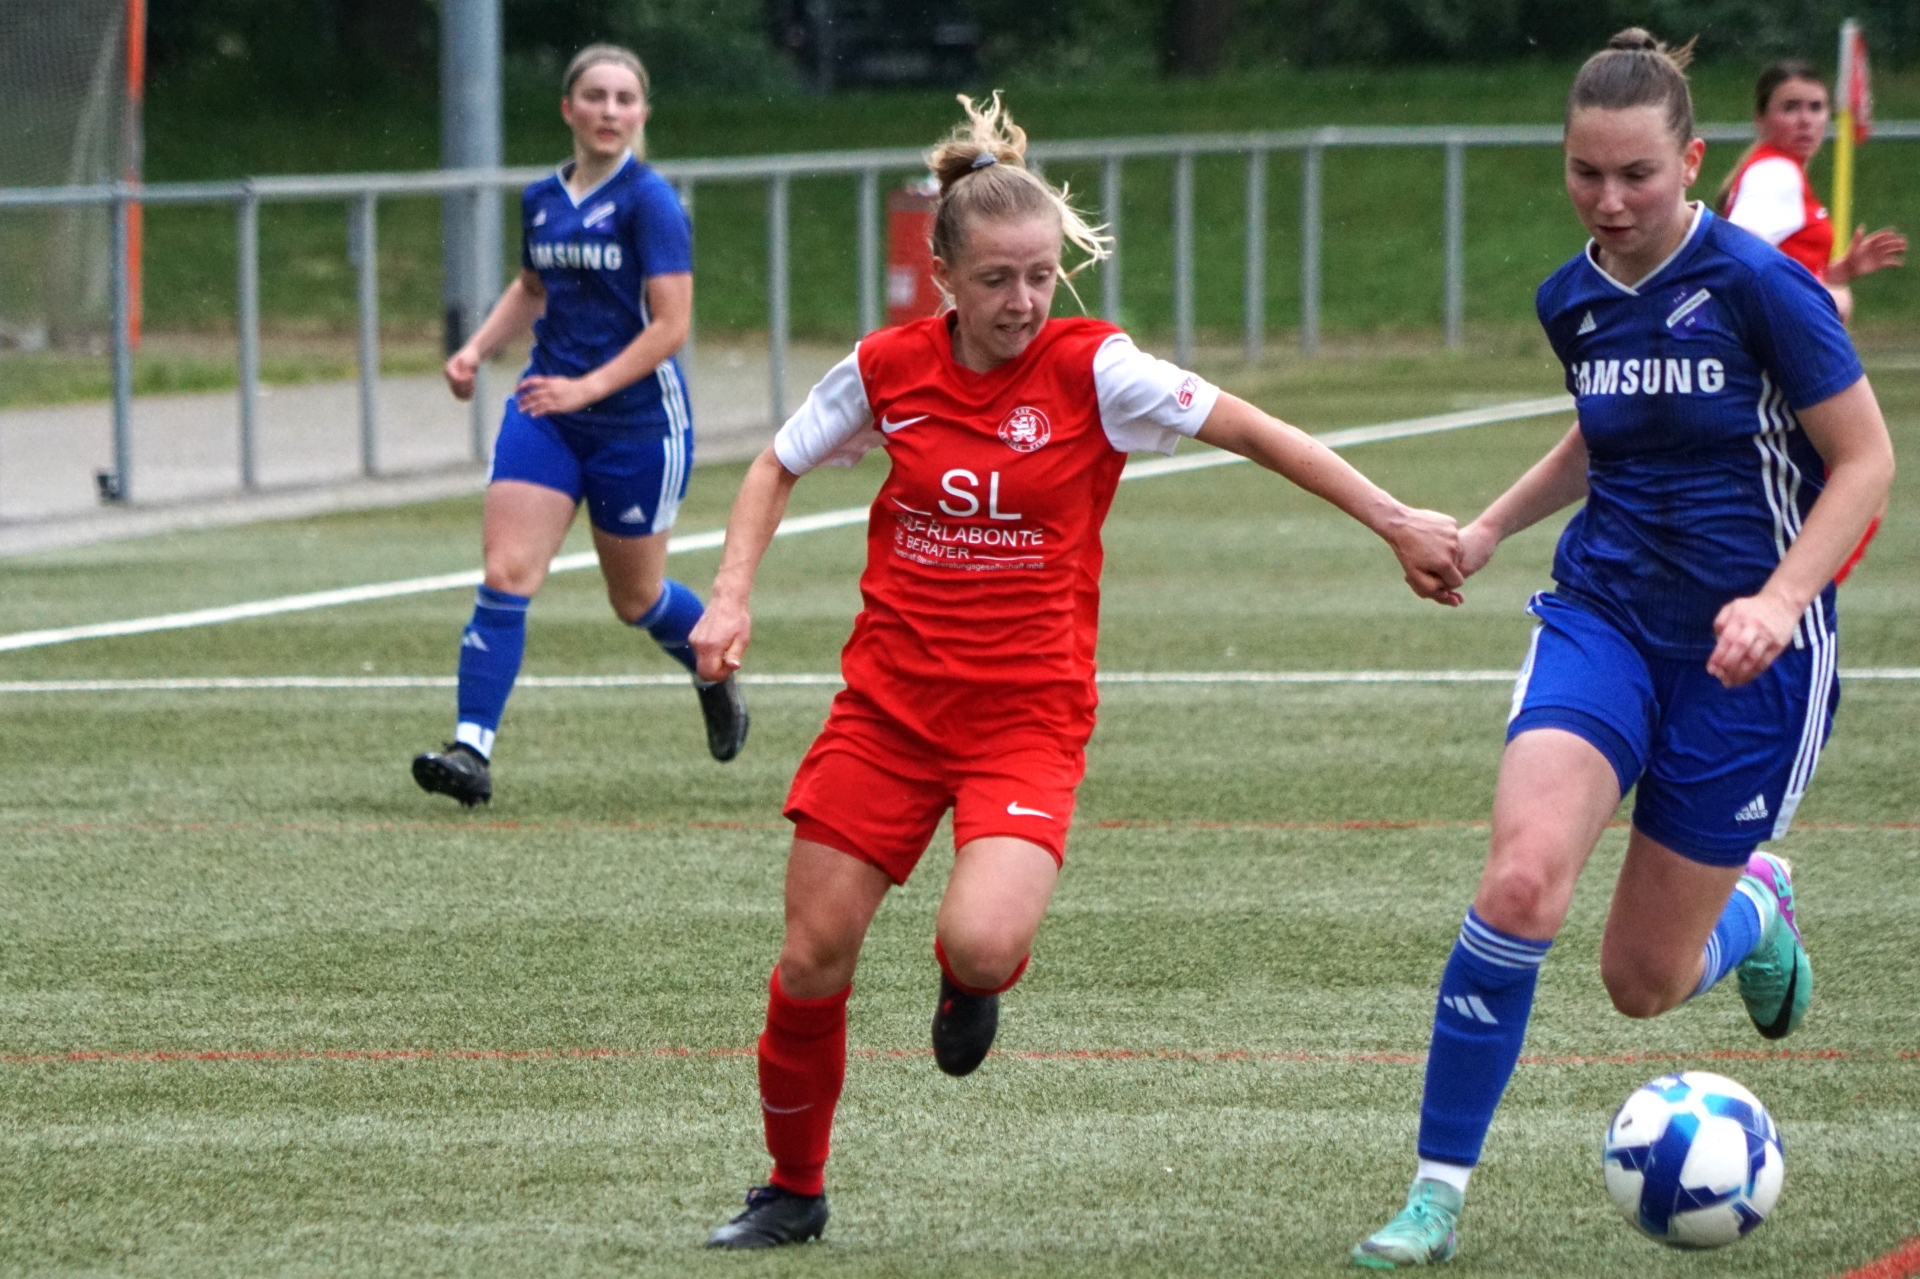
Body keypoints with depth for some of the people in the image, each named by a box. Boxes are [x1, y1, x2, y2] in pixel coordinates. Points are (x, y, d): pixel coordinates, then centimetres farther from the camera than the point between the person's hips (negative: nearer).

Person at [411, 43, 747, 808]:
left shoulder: (648, 201, -12)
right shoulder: (542, 201, 6)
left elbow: (671, 325, -16)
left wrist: (587, 386, -25)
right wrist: (476, 350, 10)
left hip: (638, 422, -5)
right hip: (547, 415, 5)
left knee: (635, 600, 11)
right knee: (505, 574, -12)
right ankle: (472, 749, -15)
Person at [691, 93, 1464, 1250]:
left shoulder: (1093, 371, -10)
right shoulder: (889, 370, -1)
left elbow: (1251, 433, -6)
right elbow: (779, 469, 15)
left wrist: (1397, 523, -9)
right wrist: (732, 596, 2)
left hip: (1029, 711, -3)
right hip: (890, 701, 3)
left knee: (982, 942, -26)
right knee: (812, 962, 1)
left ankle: (973, 981, 14)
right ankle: (794, 1191, 24)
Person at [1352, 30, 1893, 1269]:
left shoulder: (1758, 284, -15)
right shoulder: (1574, 301, 3)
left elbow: (1867, 458, -10)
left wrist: (1781, 598, -22)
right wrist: (1493, 526, 17)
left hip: (1746, 653, -4)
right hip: (1604, 618, 4)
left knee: (1647, 980, 3)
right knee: (1521, 885, -24)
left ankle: (1756, 908, 42)